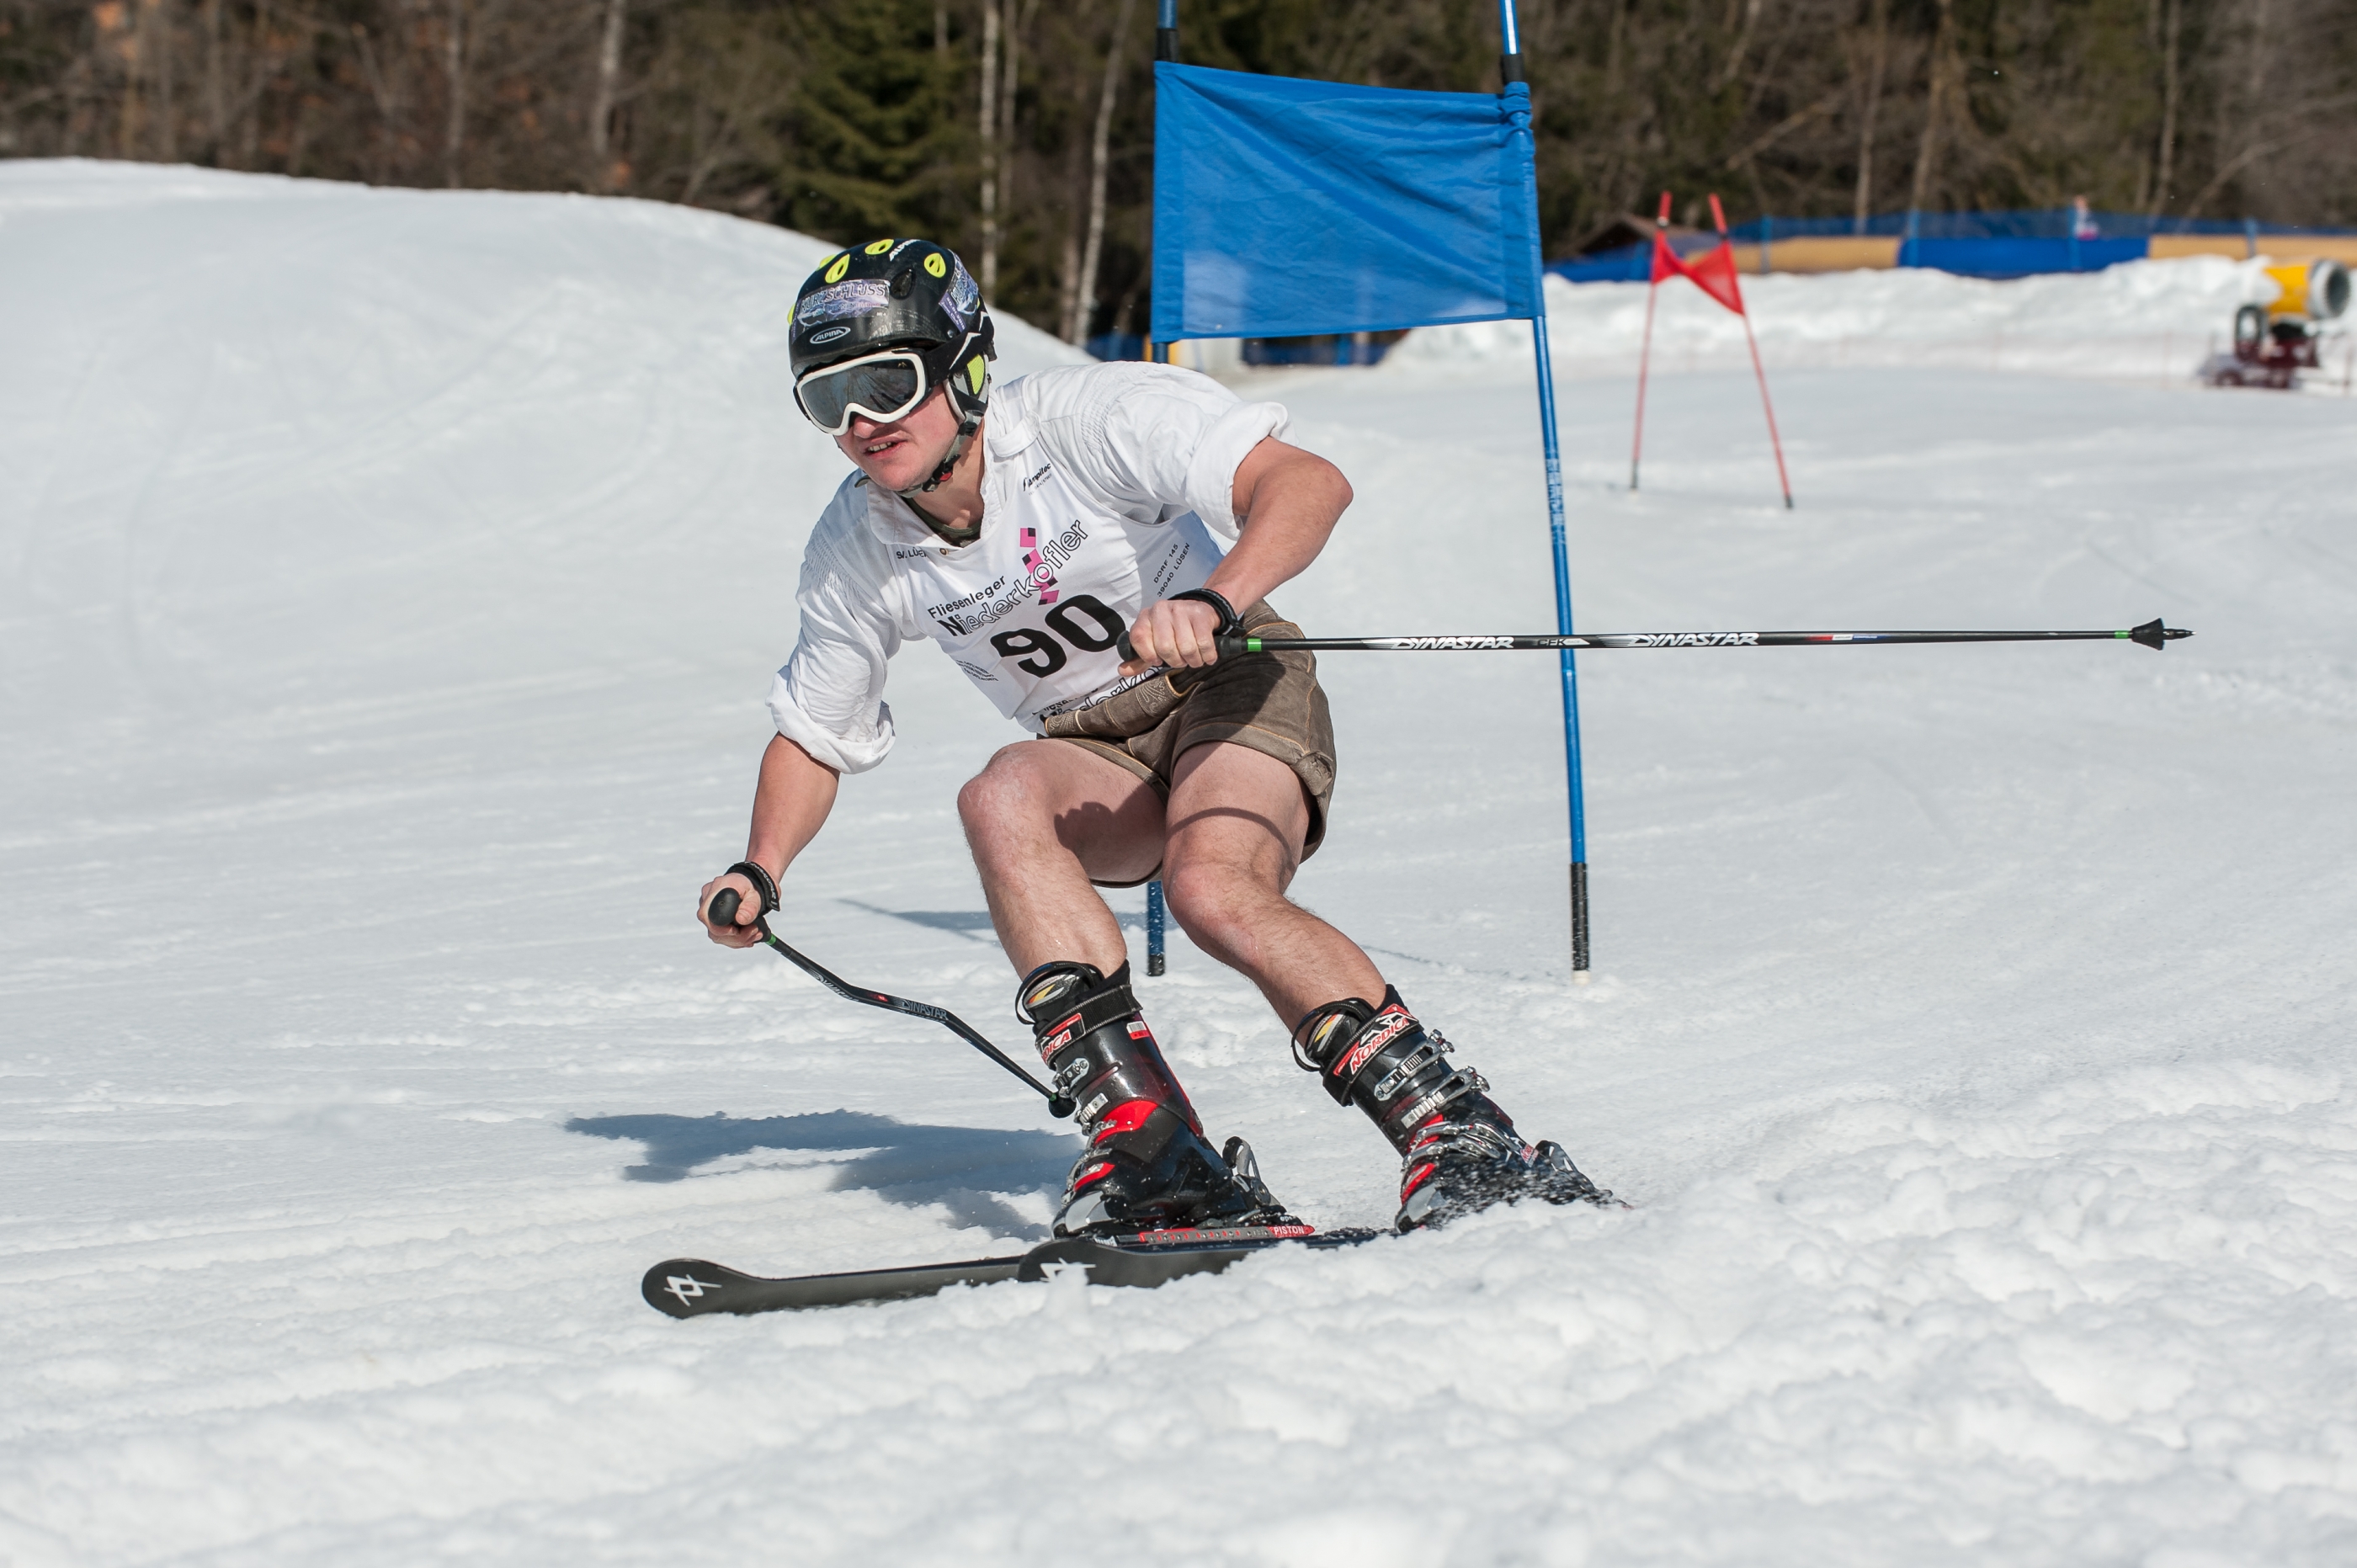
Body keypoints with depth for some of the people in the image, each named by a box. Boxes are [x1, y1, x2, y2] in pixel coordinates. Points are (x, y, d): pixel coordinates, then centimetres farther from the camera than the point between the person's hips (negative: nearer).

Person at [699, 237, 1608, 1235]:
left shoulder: (1085, 417, -20)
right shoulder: (855, 551, -4)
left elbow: (1309, 482, -31)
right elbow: (812, 736, 11)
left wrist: (1213, 605, -48)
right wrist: (759, 872, -7)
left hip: (1232, 686, -5)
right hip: (1091, 756, 5)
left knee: (1213, 891, -35)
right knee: (999, 800, -30)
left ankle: (1457, 1133, -28)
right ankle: (1146, 1147, -36)